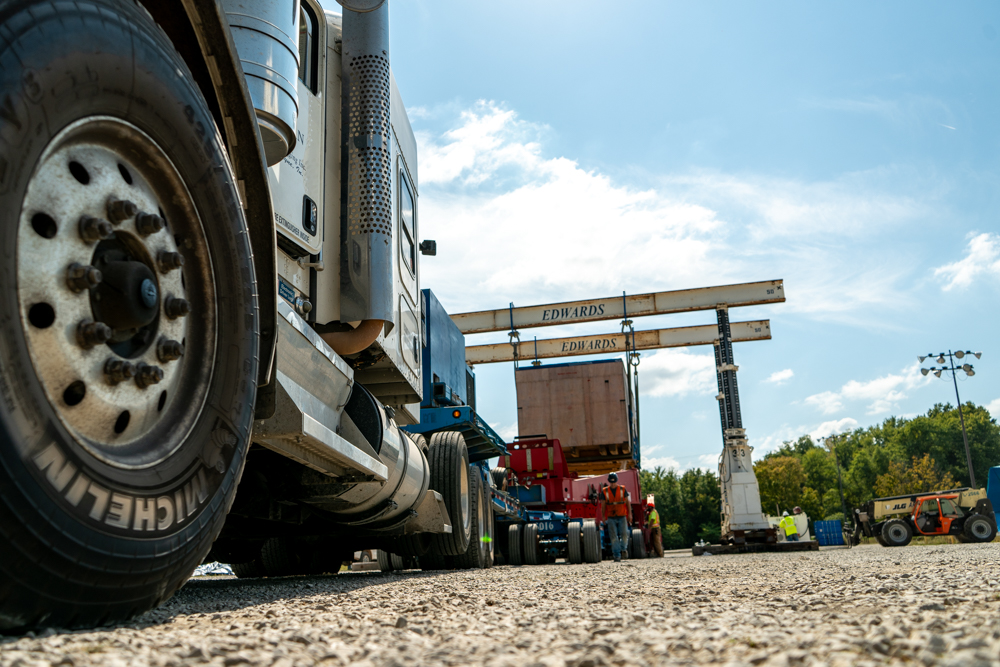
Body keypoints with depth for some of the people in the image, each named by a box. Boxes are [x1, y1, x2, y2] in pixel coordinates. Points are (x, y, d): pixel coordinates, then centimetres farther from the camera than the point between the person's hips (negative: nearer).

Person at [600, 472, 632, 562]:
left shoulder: (622, 489, 3)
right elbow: (603, 505, 5)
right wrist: (603, 517, 2)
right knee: (613, 536, -5)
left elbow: (627, 502, 8)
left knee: (624, 534, -11)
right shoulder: (604, 491, 1)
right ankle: (617, 555, 1)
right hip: (611, 518, 0)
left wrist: (629, 514, 2)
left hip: (622, 517, 0)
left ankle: (623, 548, 17)